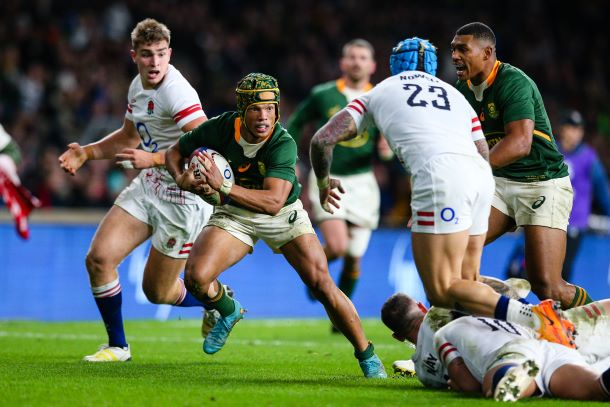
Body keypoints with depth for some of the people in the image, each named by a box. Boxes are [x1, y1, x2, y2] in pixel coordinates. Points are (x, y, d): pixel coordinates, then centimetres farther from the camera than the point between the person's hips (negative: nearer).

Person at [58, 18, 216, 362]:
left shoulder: (176, 91, -22)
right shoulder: (138, 87, 6)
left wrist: (153, 159, -31)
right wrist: (87, 153, 14)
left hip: (184, 198, -8)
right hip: (148, 188, 8)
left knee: (158, 291, 3)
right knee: (99, 258, -6)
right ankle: (118, 346, 12)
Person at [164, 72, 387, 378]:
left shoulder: (283, 144, -30)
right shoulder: (220, 128, -21)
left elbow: (273, 201, -41)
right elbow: (175, 151, -4)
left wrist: (223, 186, -49)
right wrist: (182, 178, -25)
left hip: (283, 215, -2)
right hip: (234, 214, 2)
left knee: (322, 285, -13)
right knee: (195, 278, -20)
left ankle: (367, 356, 4)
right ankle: (229, 313, 17)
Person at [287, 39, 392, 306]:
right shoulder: (322, 95, -2)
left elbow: (385, 148, 5)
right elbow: (295, 124, 12)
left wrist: (387, 149, -18)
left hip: (362, 182, 2)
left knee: (353, 258, 3)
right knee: (337, 247, -19)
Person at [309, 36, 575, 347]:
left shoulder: (378, 94, 24)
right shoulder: (454, 95, 32)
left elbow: (322, 139, 19)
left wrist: (323, 182, 39)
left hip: (440, 176, -5)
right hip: (481, 176, 5)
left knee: (443, 293, -8)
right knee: (464, 282, 17)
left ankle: (534, 318, -27)